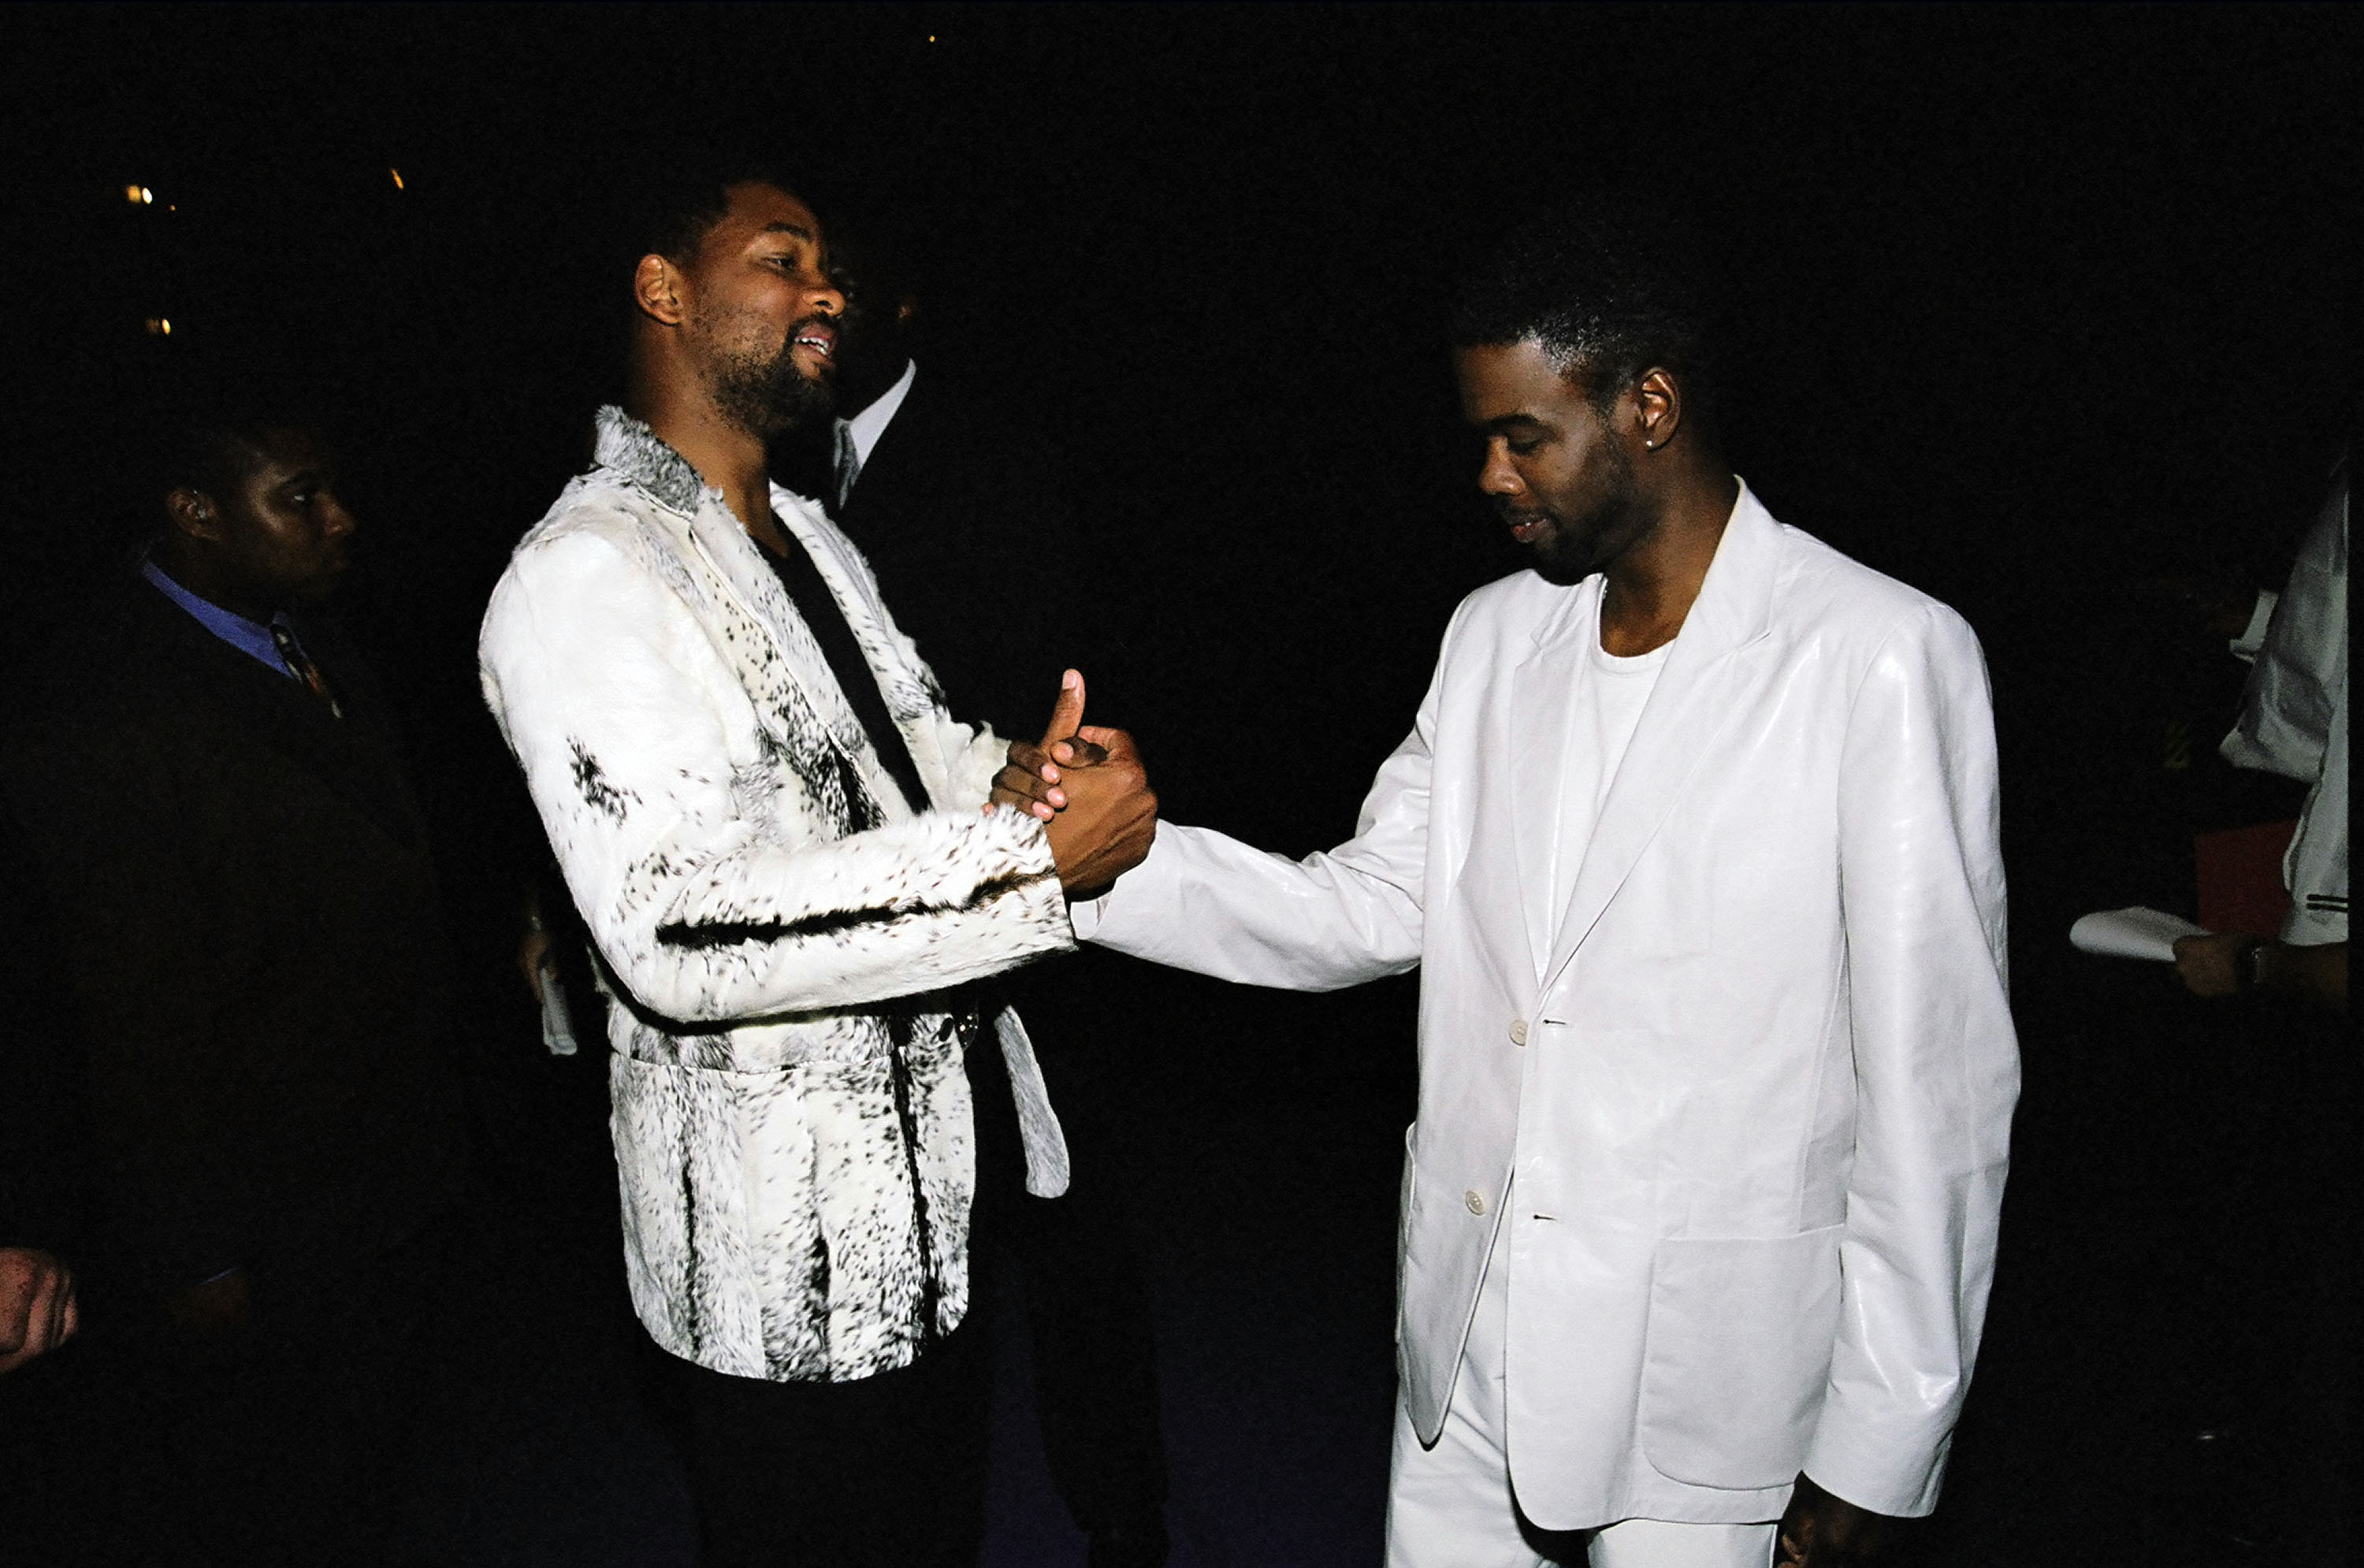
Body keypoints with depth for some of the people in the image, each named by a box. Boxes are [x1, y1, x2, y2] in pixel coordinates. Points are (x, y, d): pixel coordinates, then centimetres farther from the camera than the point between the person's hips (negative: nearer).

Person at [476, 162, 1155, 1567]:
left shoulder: (813, 539, 14)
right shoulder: (584, 577, -18)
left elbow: (917, 754, 16)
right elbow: (675, 932, -28)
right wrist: (1029, 856, -27)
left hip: (936, 1185, 9)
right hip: (791, 1258, -8)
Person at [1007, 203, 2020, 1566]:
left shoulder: (1881, 661, -15)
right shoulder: (1495, 635, 4)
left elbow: (1939, 1083, -14)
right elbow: (1371, 907, 4)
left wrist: (1879, 1449, -10)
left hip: (1700, 1385, -5)